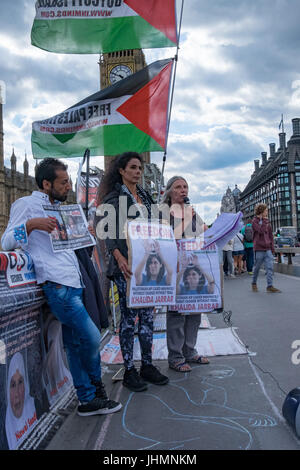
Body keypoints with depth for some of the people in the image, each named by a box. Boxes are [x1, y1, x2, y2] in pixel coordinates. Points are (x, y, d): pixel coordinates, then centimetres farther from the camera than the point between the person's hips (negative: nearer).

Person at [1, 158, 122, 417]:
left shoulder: (58, 208, 24)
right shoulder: (26, 204, -1)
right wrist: (31, 224, -22)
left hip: (73, 283, 8)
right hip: (56, 284, -8)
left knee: (76, 343, 12)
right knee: (92, 338, -7)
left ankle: (88, 400, 22)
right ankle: (95, 387, 20)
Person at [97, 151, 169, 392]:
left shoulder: (145, 196, 17)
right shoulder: (114, 197, -4)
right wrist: (119, 257, -26)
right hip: (126, 263, -6)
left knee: (148, 314, 9)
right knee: (129, 315, -2)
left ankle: (147, 365, 20)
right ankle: (129, 370, 10)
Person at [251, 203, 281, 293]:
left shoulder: (267, 221, 12)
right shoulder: (254, 221, -5)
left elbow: (270, 235, 16)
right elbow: (261, 231, -21)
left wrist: (272, 247, 12)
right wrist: (264, 220, -14)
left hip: (267, 249, 5)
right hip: (259, 249, -5)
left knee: (270, 268, -3)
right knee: (257, 268, 6)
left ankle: (270, 286, -3)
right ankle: (254, 284, 24)